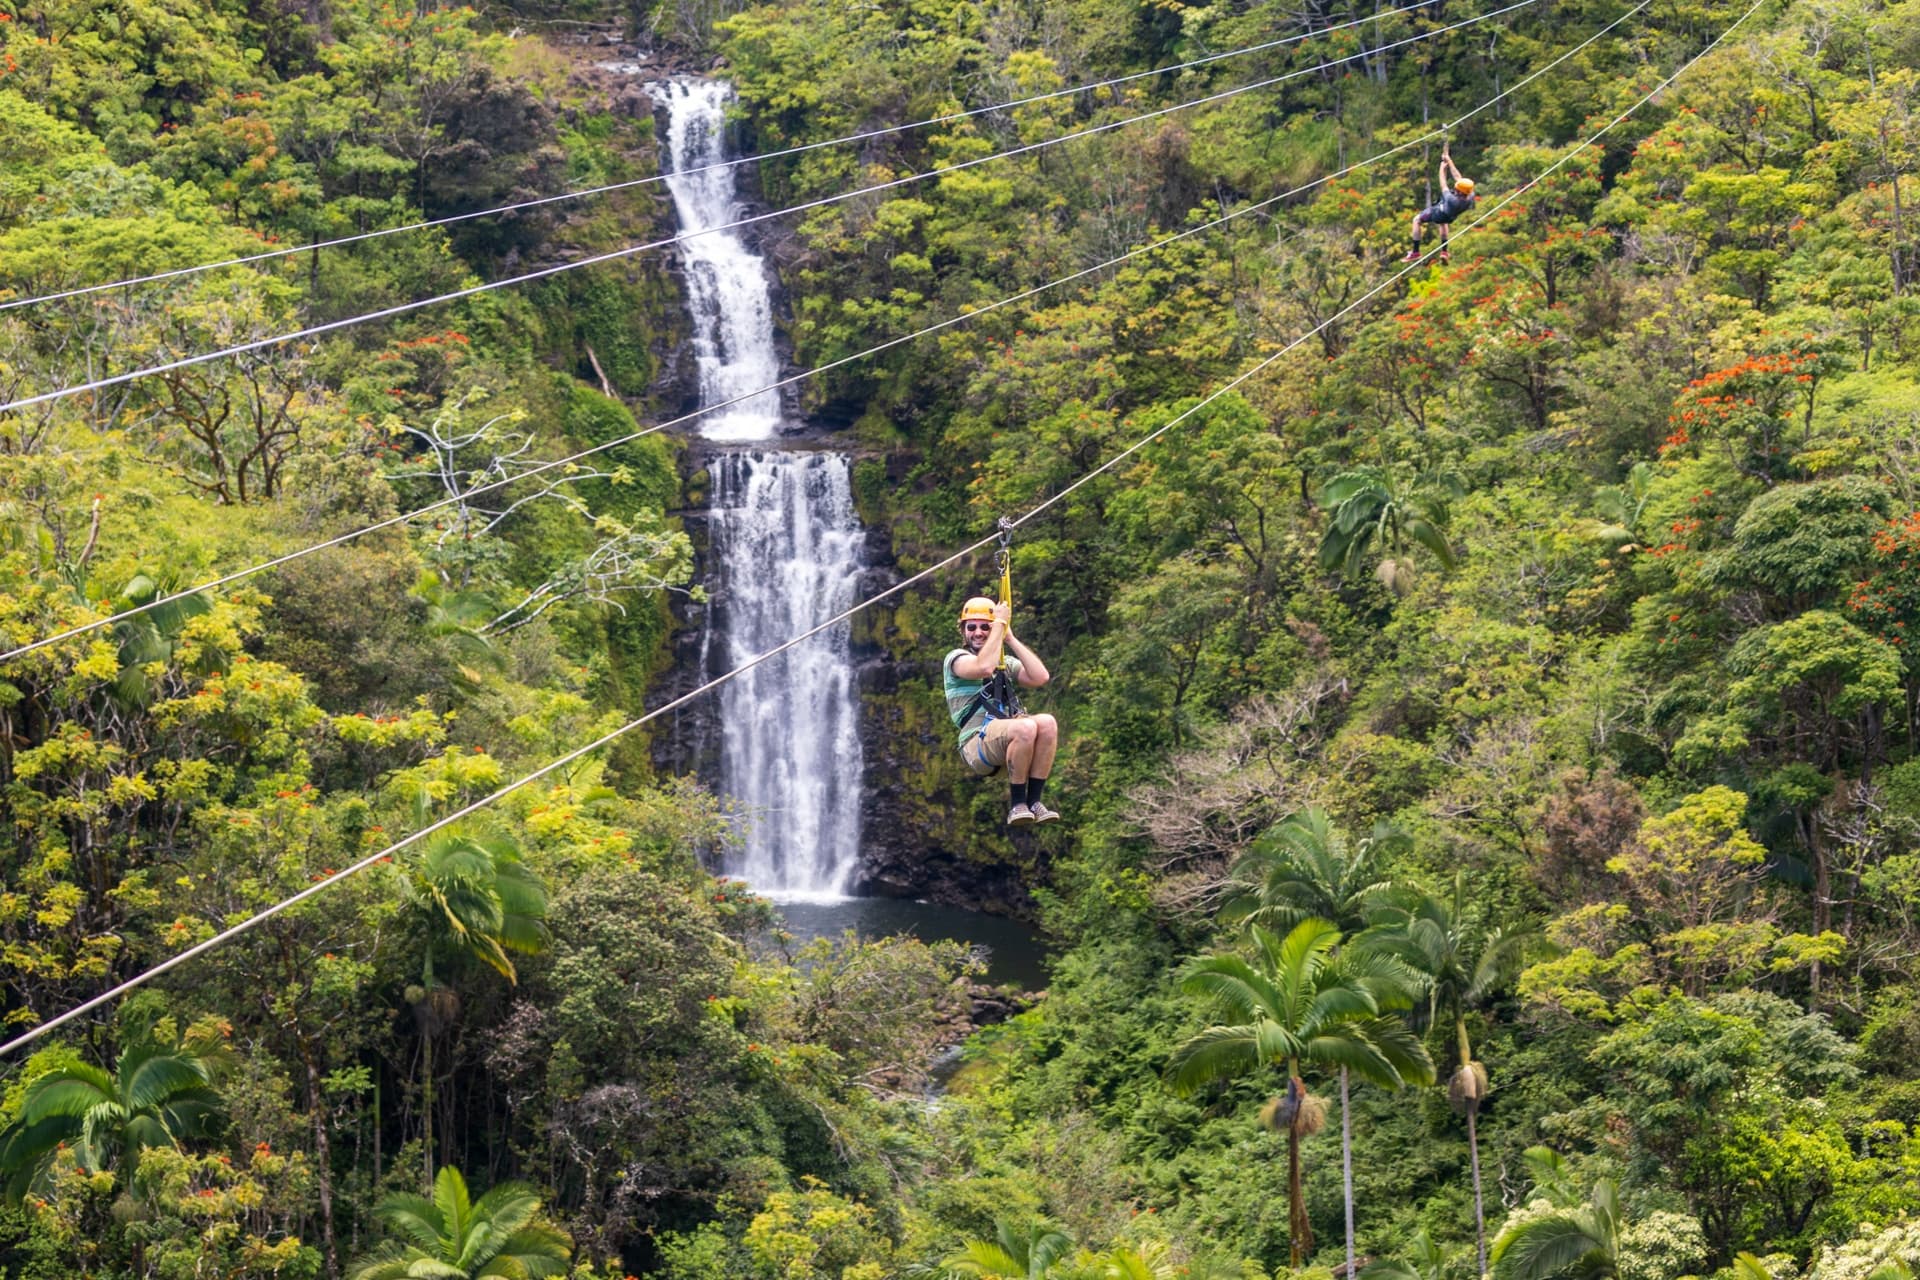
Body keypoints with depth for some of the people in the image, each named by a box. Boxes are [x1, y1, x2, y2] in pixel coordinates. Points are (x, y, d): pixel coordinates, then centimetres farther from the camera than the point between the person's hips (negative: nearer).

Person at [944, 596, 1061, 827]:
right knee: (1025, 727, -34)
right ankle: (1017, 805, -22)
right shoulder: (956, 658, 8)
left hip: (1009, 741, 6)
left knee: (1047, 723, -26)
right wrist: (1000, 623, -7)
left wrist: (1011, 639, 7)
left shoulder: (1006, 662, 25)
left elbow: (1040, 677, 5)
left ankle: (1033, 801, -22)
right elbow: (984, 667, -17)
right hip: (976, 744, -5)